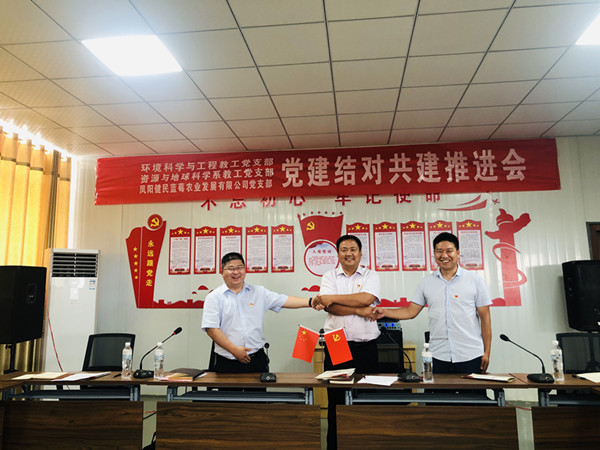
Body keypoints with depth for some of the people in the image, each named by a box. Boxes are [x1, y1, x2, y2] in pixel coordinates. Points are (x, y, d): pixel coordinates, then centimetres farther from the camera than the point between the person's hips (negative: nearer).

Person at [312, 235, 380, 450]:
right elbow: (330, 308, -7)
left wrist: (332, 298, -12)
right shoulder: (329, 277, 7)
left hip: (365, 348, 0)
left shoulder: (371, 276, 5)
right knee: (336, 400, 7)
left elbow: (367, 298, -15)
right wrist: (359, 311, -13)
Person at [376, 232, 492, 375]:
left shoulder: (475, 280, 2)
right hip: (438, 356, 2)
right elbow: (411, 311, 8)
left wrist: (487, 352, 0)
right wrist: (384, 312, -7)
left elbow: (485, 317, 3)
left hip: (471, 357, -1)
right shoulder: (427, 282, 7)